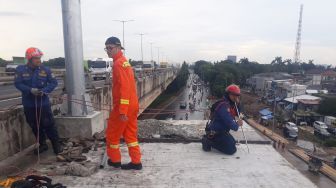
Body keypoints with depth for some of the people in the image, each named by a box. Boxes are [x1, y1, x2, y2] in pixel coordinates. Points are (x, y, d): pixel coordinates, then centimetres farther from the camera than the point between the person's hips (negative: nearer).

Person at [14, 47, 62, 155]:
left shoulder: (45, 69, -3)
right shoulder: (20, 70, -3)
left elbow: (53, 82, -3)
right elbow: (18, 83, -7)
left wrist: (45, 91, -19)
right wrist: (30, 90, -23)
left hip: (43, 103, -2)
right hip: (29, 104, 2)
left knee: (49, 125, -1)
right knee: (35, 126, 13)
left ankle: (56, 145, 11)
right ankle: (42, 145, 29)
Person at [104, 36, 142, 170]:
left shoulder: (118, 64, -16)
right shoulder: (124, 61, 15)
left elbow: (124, 88, -24)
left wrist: (122, 111, -24)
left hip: (122, 106, -9)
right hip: (132, 105, 9)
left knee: (112, 134, 10)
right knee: (130, 134, 15)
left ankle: (115, 160, 26)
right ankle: (136, 162, 21)